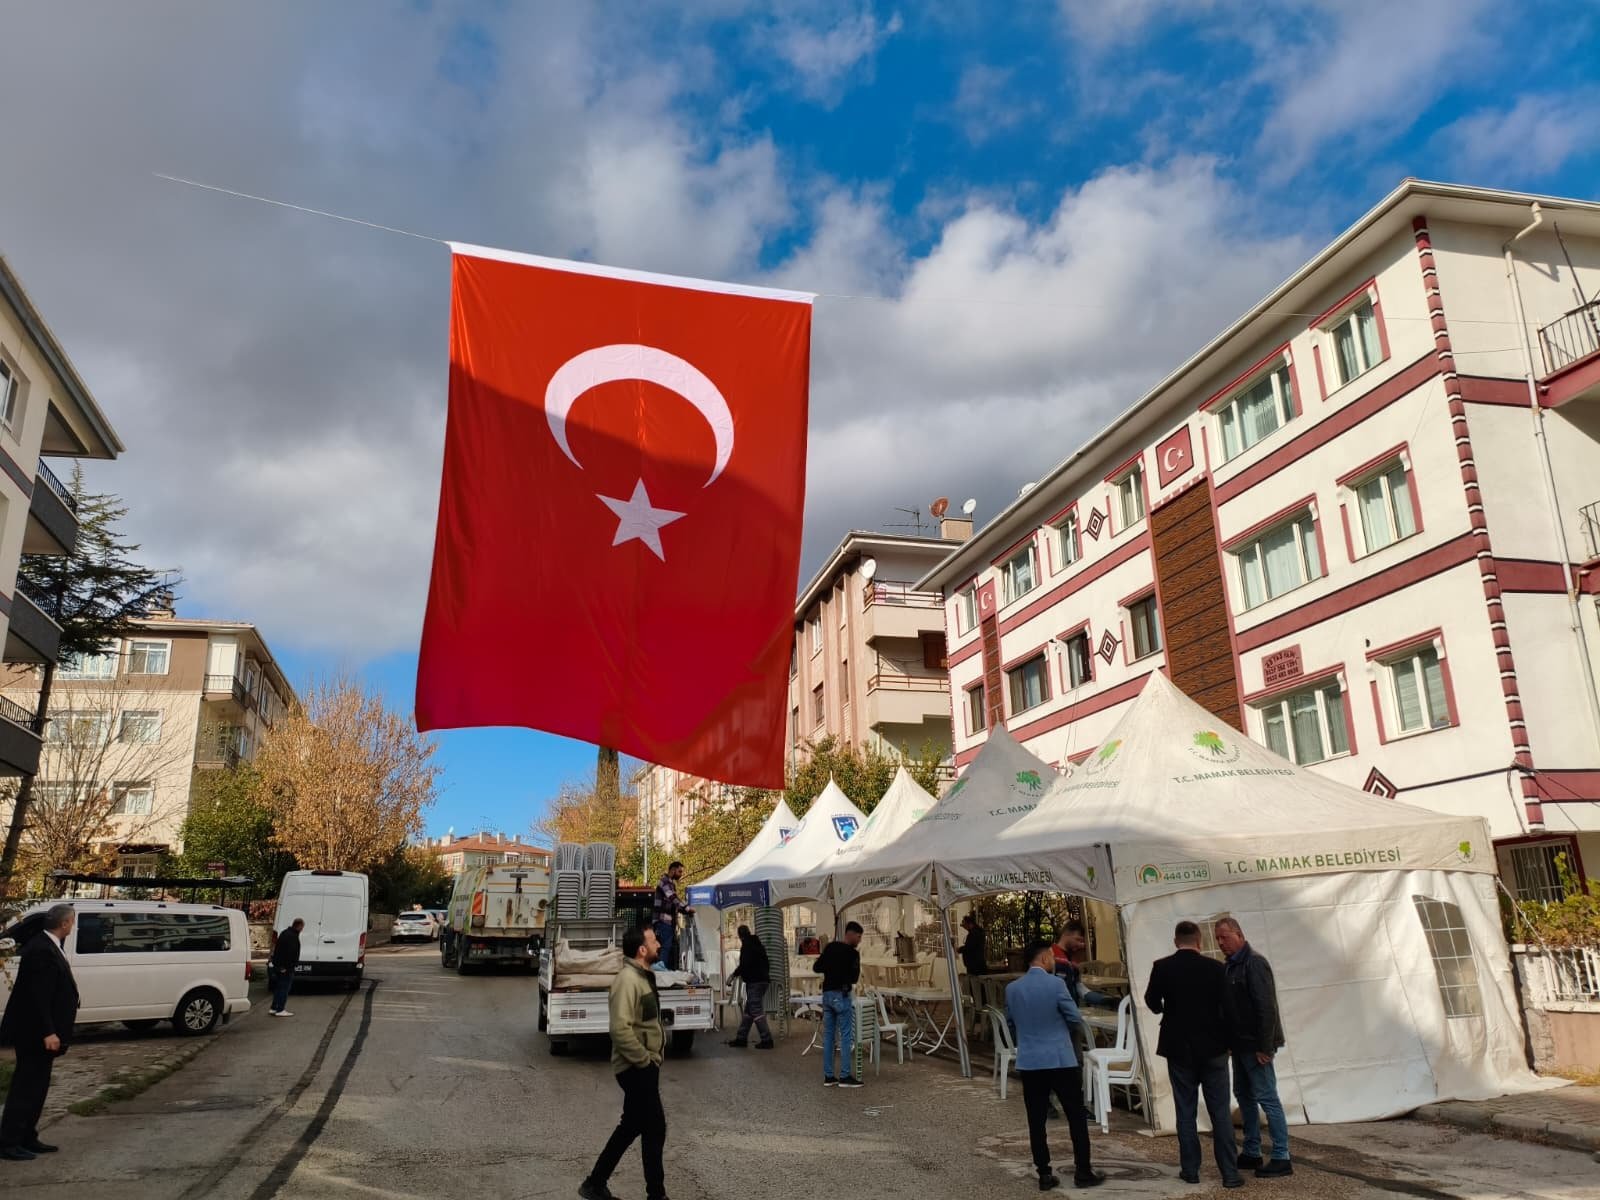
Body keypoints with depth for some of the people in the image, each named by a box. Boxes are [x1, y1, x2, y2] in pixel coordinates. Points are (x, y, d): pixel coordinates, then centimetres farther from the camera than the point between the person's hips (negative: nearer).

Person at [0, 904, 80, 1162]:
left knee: (36, 1087, 16)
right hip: (34, 1033, -10)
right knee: (25, 1088, -1)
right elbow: (38, 996, -25)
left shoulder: (47, 945, 7)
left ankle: (27, 1139, 25)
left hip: (38, 1033, 10)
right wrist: (48, 1032, -24)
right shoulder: (41, 950, -23)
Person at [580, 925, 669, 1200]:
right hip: (637, 1068, -10)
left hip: (644, 1066, 10)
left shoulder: (643, 976, 10)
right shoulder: (628, 979, -22)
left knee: (632, 1126, 17)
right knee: (655, 1128, 0)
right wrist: (645, 1061, -21)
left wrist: (651, 1059, 13)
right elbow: (620, 1029, -29)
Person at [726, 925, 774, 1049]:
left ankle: (766, 1039, -13)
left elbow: (745, 964, -20)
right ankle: (741, 1038, 19)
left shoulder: (746, 946, -9)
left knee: (756, 1011, -9)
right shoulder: (758, 945, 19)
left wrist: (734, 975, -6)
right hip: (763, 979, 10)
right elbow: (765, 964, 23)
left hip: (754, 982, -10)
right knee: (748, 1011, 14)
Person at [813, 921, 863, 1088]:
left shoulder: (830, 947, 8)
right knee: (846, 1036, -1)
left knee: (828, 1035, 10)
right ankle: (845, 1076, -1)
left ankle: (828, 1076, 12)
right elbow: (855, 979, -9)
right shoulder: (853, 953, -10)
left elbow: (817, 967, 11)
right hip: (841, 995, -7)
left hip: (827, 994, 7)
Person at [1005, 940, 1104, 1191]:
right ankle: (1083, 1172, 14)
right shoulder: (1055, 983, -13)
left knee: (1036, 1121, 7)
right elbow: (1076, 1019, -6)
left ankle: (1044, 1175, 10)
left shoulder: (1012, 988, 1)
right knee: (1077, 1116, 9)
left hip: (1029, 1062, 4)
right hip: (1061, 1060, -4)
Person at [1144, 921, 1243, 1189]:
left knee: (1185, 1111, 8)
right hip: (1212, 1047, 0)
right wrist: (1226, 1041, 14)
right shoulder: (1215, 967, -8)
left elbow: (1151, 1001, 3)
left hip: (1179, 1048, 0)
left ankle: (1190, 1170, 12)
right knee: (1221, 1111, 6)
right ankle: (1229, 1172, 7)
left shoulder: (1162, 967, -8)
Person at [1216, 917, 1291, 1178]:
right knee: (1243, 1095, 15)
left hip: (1255, 1046, -10)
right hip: (1240, 1044, 10)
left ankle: (1281, 1158, 3)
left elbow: (1267, 1007, -21)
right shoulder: (1230, 966, 12)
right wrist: (1230, 1040, 13)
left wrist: (1264, 1046, -22)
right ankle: (1251, 1153, 24)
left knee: (1266, 1098, -4)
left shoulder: (1254, 964, -16)